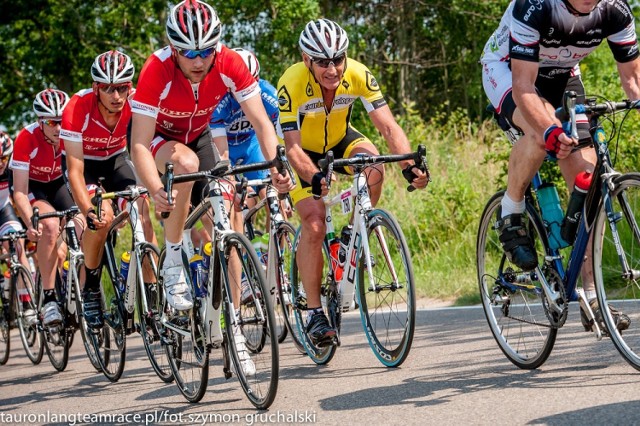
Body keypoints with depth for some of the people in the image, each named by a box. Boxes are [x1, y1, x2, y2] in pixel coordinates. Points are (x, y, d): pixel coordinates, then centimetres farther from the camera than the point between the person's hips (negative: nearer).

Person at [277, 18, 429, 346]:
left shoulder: (357, 75, -27)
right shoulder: (292, 85, -33)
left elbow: (388, 126, -30)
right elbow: (292, 148, -34)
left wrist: (409, 165, -47)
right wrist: (314, 179, -54)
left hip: (339, 140, 3)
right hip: (303, 149, -3)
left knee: (373, 169, -30)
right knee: (314, 224, -20)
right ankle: (314, 313, -8)